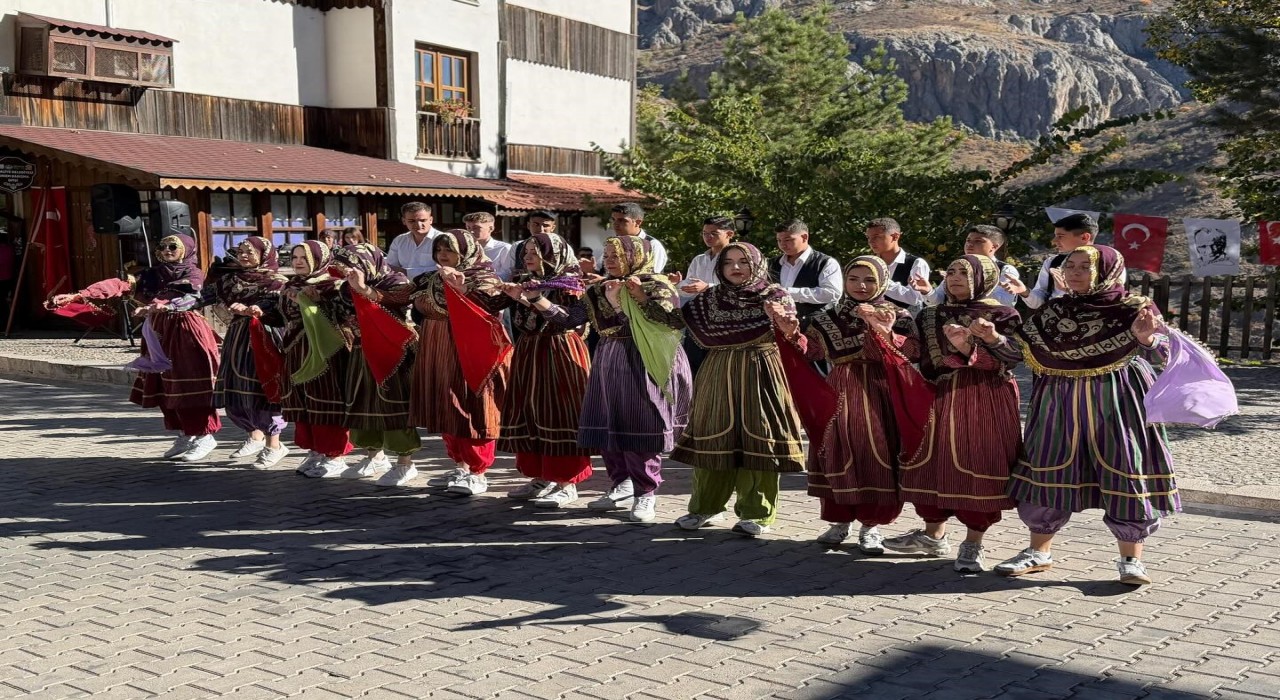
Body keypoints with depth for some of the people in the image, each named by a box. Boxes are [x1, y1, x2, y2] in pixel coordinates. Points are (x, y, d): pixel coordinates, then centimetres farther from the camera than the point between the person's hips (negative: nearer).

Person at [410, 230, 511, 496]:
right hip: (440, 354, 7)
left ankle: (477, 472, 1)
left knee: (472, 409, -5)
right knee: (445, 410, 11)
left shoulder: (484, 279, -6)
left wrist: (461, 288, -35)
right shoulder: (431, 281, 15)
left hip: (471, 354, -7)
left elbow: (491, 304, -22)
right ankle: (459, 466, 22)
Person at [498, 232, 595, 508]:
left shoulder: (569, 283, -7)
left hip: (561, 353, -7)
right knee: (530, 412, 8)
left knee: (559, 412, -7)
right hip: (528, 352, 7)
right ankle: (541, 477, 18)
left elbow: (573, 319, -20)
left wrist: (536, 300, -24)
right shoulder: (523, 282, 12)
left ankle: (567, 483, -1)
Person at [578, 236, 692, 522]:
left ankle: (646, 493, 6)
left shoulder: (655, 285, -6)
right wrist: (611, 301, -15)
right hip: (609, 361, 6)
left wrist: (642, 298, -18)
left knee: (640, 427, -4)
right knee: (608, 425, 8)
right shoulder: (602, 288, 10)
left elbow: (676, 320, -17)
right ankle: (621, 482, 24)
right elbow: (601, 325, -1)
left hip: (644, 363, -6)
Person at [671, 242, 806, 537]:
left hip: (760, 376, -3)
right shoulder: (711, 298, 8)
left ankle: (756, 513, 7)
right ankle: (706, 507, 20)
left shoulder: (775, 296, -2)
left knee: (758, 439, -3)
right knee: (714, 437, 8)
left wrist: (779, 319, -30)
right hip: (719, 376, 3)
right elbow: (679, 321, 7)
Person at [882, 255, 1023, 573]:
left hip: (986, 399, -4)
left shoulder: (999, 315, 0)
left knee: (978, 465, -6)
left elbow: (1014, 356, -10)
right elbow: (926, 363, 6)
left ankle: (973, 546, 3)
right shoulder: (931, 317, 12)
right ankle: (934, 534, 24)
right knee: (934, 461, 8)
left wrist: (993, 338, -27)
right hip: (942, 397, 5)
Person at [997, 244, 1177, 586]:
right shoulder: (1053, 311, 8)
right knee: (1048, 471, 5)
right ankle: (1039, 551, 18)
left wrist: (1145, 337, -31)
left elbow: (1161, 354, -10)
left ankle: (1131, 559, 8)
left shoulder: (1132, 308, -3)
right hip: (1060, 403, 4)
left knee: (1124, 474, -3)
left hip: (1116, 401, -3)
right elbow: (1020, 351, 11)